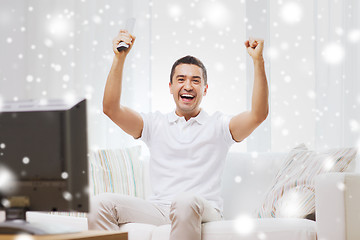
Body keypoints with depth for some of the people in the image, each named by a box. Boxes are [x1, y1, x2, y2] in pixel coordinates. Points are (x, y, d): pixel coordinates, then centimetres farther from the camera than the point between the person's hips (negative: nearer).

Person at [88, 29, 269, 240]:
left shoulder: (218, 126, 13)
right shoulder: (155, 124, 18)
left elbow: (259, 114, -4)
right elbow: (111, 109, 6)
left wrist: (258, 61, -12)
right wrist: (120, 58, -3)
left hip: (203, 211, -2)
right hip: (158, 210, 3)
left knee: (185, 201, -40)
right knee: (100, 204, -23)